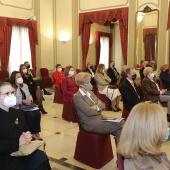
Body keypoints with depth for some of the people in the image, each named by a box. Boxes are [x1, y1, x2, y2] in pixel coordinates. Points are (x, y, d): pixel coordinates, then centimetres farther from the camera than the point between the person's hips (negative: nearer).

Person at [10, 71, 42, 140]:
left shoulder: (25, 85, 17)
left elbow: (29, 95, 16)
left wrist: (30, 100, -7)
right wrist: (23, 101, -20)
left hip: (28, 105, 6)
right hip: (18, 107, -6)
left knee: (37, 113, -21)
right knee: (31, 115, -29)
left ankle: (37, 132, -13)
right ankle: (33, 133, -13)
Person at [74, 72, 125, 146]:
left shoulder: (90, 93, 16)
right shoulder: (77, 97, -10)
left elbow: (103, 104, 14)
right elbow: (89, 112, -19)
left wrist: (97, 107, -8)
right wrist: (99, 107, -2)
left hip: (100, 119, 8)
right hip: (90, 124, -8)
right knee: (120, 124, -16)